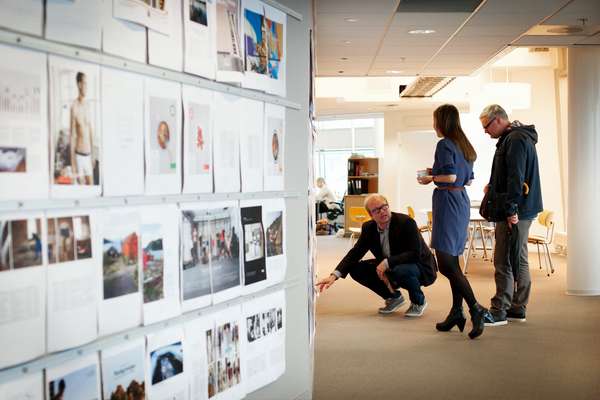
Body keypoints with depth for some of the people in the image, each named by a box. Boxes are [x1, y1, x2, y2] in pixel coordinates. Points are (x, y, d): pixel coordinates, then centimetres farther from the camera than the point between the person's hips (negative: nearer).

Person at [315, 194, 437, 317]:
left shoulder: (406, 222, -22)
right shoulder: (369, 227, -5)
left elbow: (415, 254, -27)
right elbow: (355, 252, -5)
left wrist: (387, 262, -35)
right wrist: (335, 275, -19)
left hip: (421, 268, -6)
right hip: (388, 268, 6)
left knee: (400, 270, -39)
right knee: (356, 269, -8)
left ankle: (419, 302, -6)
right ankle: (394, 297, 10)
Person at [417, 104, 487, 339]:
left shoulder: (444, 145, -11)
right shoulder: (464, 146, 15)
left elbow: (450, 176, -21)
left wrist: (431, 178, -5)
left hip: (447, 201, -9)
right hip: (462, 201, 9)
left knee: (446, 263, -9)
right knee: (451, 261, 12)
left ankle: (475, 308, -14)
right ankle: (456, 312, 15)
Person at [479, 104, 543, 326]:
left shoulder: (515, 140, -15)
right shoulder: (517, 138, 19)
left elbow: (516, 178, -22)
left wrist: (511, 209, -22)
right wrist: (493, 186, 13)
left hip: (514, 213, -11)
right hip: (521, 211, 11)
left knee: (504, 261, -7)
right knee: (518, 259, 14)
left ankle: (499, 311, -2)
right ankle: (518, 308, 21)